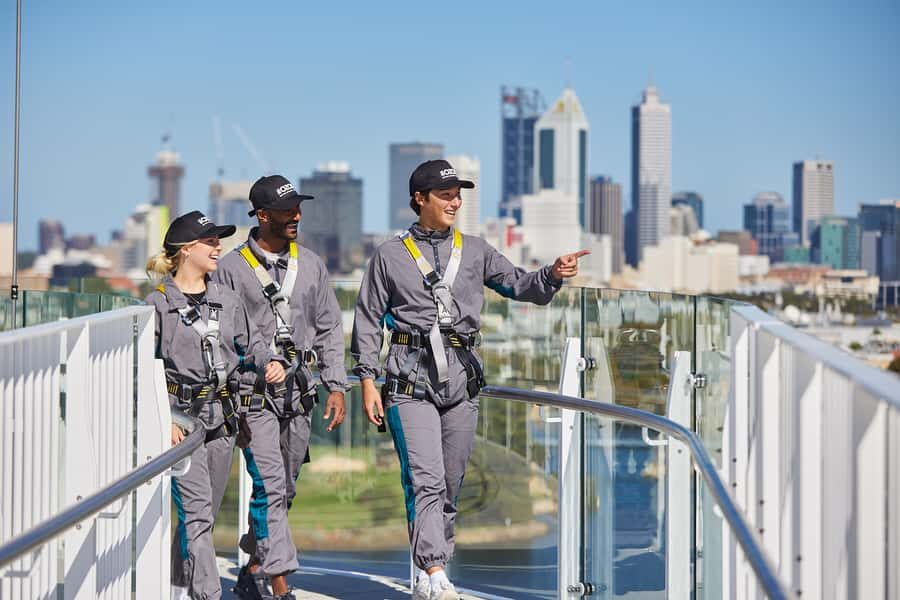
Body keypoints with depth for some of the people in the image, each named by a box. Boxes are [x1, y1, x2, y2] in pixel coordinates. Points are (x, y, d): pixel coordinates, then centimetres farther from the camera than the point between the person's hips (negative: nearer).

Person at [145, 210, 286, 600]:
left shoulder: (227, 301, 11)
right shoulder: (159, 304, -5)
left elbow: (251, 344, 17)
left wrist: (270, 363, -6)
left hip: (221, 418, 6)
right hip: (180, 418, -6)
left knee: (205, 514, 12)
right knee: (197, 513, -13)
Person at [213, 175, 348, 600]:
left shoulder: (310, 265, 12)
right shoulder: (232, 269, -2)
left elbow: (329, 330, 15)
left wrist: (336, 386, 7)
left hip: (299, 393, 5)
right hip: (253, 392, -5)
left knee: (283, 490, 10)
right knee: (268, 488, -12)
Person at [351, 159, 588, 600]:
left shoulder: (475, 251, 13)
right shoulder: (390, 256, 6)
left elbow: (518, 285, 3)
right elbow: (369, 320, 5)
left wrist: (553, 275, -18)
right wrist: (368, 381, -2)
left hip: (461, 379, 4)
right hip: (411, 377, -4)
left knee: (451, 484, 6)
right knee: (426, 480, -14)